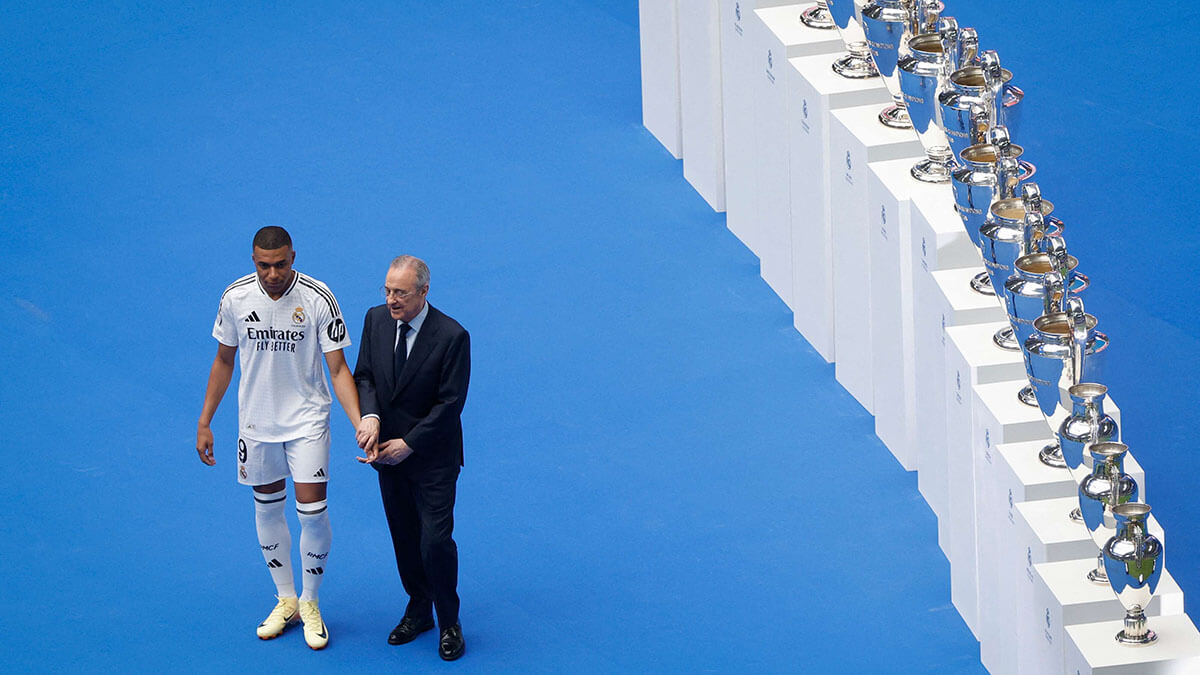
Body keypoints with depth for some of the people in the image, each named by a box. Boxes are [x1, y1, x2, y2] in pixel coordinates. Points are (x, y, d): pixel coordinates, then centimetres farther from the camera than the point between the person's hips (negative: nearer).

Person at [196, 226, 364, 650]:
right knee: (267, 508, 12)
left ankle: (310, 603, 14)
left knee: (312, 511, -7)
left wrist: (361, 425, -24)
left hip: (307, 419, -3)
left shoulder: (318, 299, -17)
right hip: (257, 421, 3)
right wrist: (204, 423, 6)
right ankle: (286, 600, 29)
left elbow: (338, 369, -13)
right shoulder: (235, 298, -9)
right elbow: (224, 361, 5)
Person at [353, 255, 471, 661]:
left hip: (433, 458, -5)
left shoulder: (452, 337, -20)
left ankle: (449, 623, 11)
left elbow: (449, 403, -17)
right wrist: (370, 416, -17)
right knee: (404, 537, 16)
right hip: (389, 451, 5)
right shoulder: (376, 320, -4)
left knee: (436, 541, -7)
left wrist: (409, 443, -18)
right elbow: (364, 375, 3)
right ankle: (418, 611, 33)